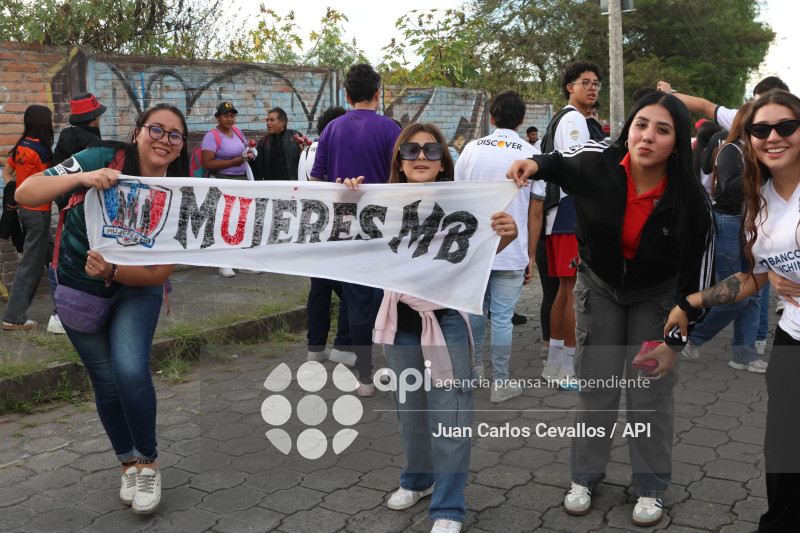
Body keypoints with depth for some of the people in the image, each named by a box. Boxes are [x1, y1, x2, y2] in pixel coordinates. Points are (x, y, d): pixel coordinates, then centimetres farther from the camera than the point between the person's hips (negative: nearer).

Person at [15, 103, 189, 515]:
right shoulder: (103, 160, -19)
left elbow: (161, 272, -16)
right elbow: (25, 194, -23)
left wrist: (113, 271, -33)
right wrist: (80, 178, -38)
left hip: (136, 286, 0)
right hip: (78, 286, 0)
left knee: (130, 370, -20)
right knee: (105, 379, 2)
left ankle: (147, 463, 3)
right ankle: (129, 463, 26)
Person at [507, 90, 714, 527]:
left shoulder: (690, 203, -27)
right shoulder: (597, 161, -24)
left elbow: (696, 275, -16)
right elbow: (560, 163, 3)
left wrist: (674, 339, -14)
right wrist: (535, 164, -19)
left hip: (655, 295, -1)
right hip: (599, 285, 1)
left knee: (651, 392, 2)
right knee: (596, 384, 7)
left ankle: (650, 488, 23)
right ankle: (585, 477, 26)